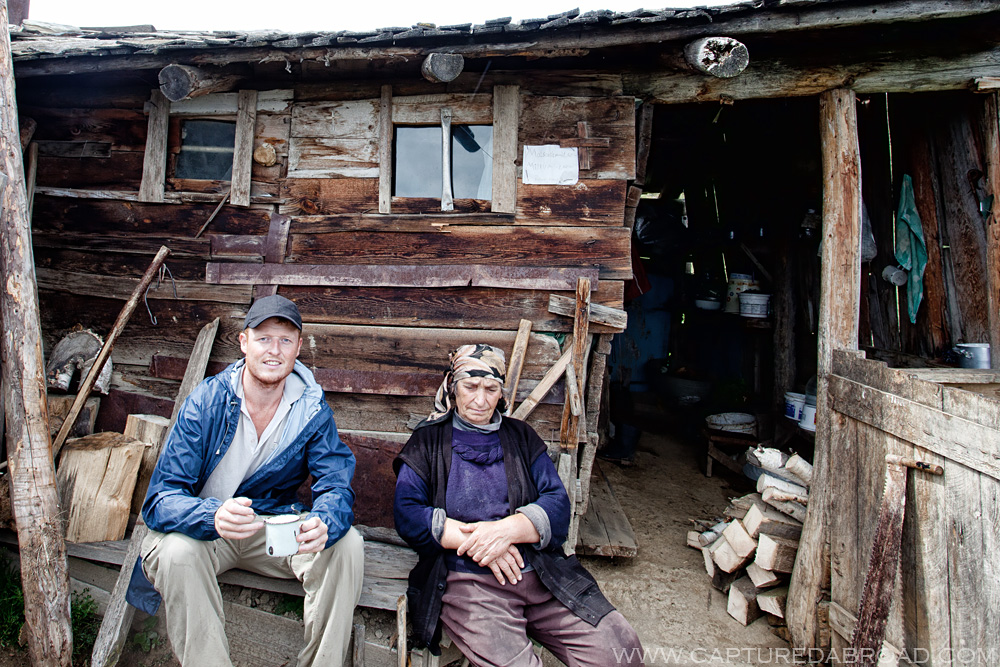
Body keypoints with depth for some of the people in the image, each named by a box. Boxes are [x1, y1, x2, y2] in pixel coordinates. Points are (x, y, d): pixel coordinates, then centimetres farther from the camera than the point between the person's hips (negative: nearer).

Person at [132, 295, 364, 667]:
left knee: (346, 545, -22)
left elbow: (336, 486, -16)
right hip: (203, 526, -1)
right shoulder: (205, 403, -17)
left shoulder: (313, 409, -10)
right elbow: (160, 501, -22)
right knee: (178, 551, -33)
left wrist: (322, 523, -41)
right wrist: (215, 516, -45)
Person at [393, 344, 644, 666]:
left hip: (541, 573, 3)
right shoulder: (427, 442, 9)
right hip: (465, 580, -3)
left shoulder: (521, 437, 16)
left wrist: (507, 529, -14)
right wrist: (477, 541, -12)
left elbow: (557, 504, 5)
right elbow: (407, 515, -2)